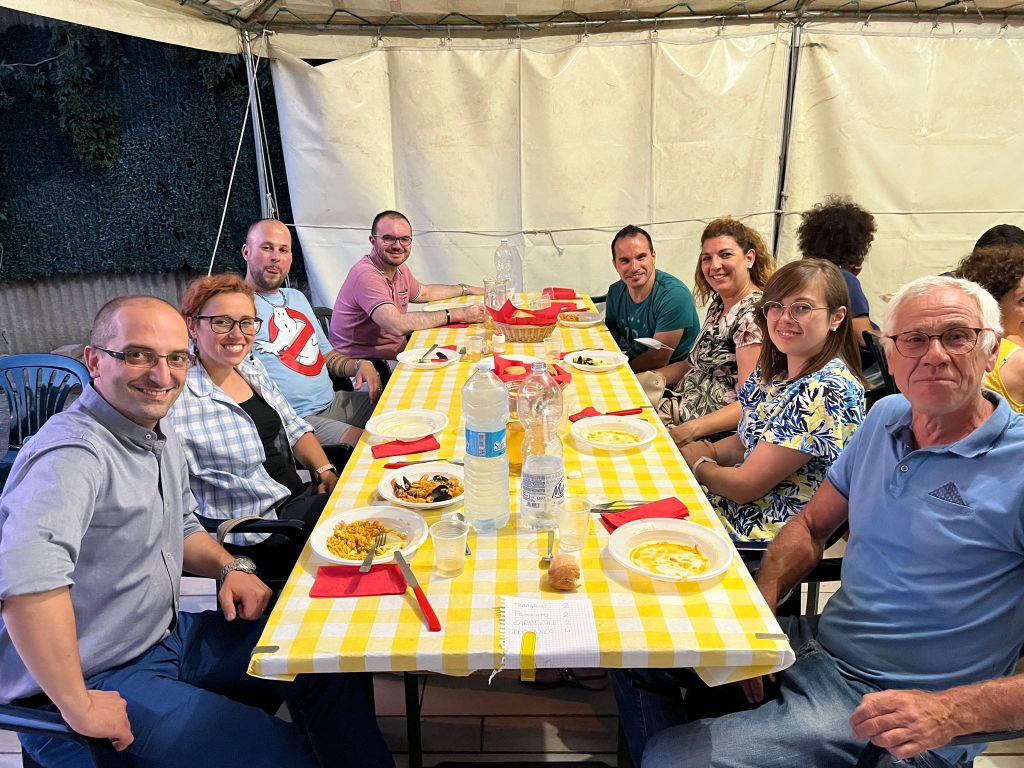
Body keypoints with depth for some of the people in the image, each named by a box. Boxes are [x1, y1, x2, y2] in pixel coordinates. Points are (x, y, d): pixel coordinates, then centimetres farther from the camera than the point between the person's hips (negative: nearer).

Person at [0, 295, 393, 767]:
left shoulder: (160, 436, 5)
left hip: (169, 636, 9)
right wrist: (78, 708, -37)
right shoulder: (75, 453, -27)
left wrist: (229, 566, 1)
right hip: (100, 681, -9)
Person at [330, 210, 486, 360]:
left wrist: (466, 289, 26)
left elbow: (423, 293, 30)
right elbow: (397, 325, -33)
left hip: (398, 354, 9)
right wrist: (458, 314, -28)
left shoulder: (400, 268, 8)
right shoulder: (366, 274, -22)